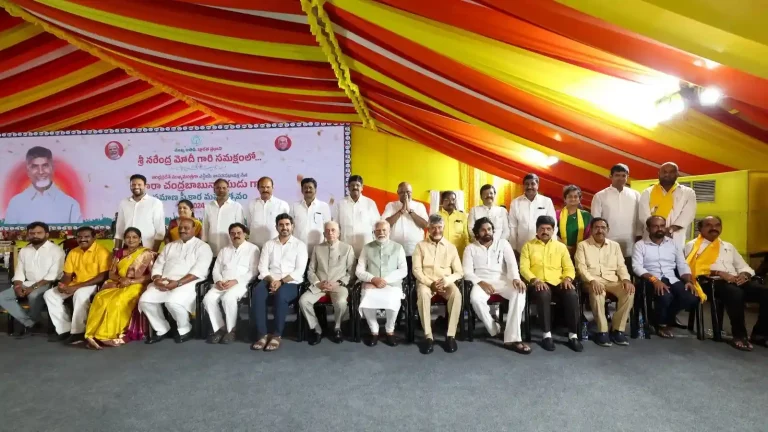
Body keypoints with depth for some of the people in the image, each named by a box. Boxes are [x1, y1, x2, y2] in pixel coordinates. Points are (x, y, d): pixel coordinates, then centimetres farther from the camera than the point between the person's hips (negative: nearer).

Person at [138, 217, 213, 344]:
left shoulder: (203, 247, 2)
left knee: (173, 301, -33)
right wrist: (157, 279, -7)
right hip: (163, 283, 6)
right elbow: (158, 266, 16)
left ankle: (184, 330, -5)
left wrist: (178, 283, -21)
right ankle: (161, 330, 4)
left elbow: (198, 272, -12)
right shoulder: (170, 246, 22)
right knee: (145, 300, -17)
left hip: (188, 283, -6)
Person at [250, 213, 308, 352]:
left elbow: (299, 271, -4)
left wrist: (281, 281, -16)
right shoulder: (268, 244, 16)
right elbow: (262, 268, 7)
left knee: (281, 295, -36)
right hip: (270, 281, 3)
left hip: (291, 283, -3)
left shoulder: (300, 245, 6)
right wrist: (271, 280, -13)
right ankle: (262, 334, -22)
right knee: (257, 293, -30)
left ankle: (277, 335, -21)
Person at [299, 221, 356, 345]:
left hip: (338, 286, -2)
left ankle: (337, 328, -3)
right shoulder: (317, 248, 13)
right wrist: (317, 283, -8)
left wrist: (338, 283, -11)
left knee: (341, 302, -34)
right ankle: (316, 330, -3)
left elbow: (351, 272, 3)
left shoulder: (347, 248, 6)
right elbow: (310, 271, 11)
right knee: (303, 301, -25)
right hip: (319, 285, 3)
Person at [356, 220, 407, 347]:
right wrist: (373, 279, -13)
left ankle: (390, 331, -4)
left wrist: (386, 280, -13)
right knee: (366, 303, -30)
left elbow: (403, 270, 2)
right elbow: (359, 271, 6)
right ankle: (374, 331, -4)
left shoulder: (398, 248, 9)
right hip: (371, 285, 1)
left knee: (393, 303, -32)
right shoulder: (367, 248, 11)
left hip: (392, 284, -1)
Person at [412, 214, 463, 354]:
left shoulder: (451, 247, 10)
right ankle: (428, 336, -29)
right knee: (423, 294, -36)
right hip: (426, 281, -1)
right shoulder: (421, 245, 6)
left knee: (456, 294, -32)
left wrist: (447, 280, -15)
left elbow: (459, 272, 6)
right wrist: (430, 283, -17)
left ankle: (451, 335, -22)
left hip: (446, 283, 1)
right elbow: (416, 270, -2)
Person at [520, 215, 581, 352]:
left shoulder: (561, 246, 19)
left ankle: (573, 335, -18)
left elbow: (569, 267, 14)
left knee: (572, 295, -29)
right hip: (539, 284, -2)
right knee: (543, 295, -36)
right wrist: (535, 280, -17)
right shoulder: (528, 246, 11)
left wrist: (567, 278, -9)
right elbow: (524, 267, 0)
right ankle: (547, 335, -25)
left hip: (558, 283, 3)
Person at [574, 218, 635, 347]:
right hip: (593, 280, -4)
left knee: (629, 291, -27)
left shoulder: (615, 245, 19)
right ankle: (602, 331, -25)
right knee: (597, 292, -38)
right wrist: (592, 280, -22)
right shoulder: (583, 245, 6)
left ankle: (617, 329, -15)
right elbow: (581, 267, -4)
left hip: (613, 280, 4)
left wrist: (626, 279, -9)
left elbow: (621, 266, 13)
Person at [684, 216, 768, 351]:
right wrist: (719, 273, -16)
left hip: (736, 281, 7)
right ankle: (739, 336, -22)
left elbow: (744, 266, 23)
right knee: (735, 292, -37)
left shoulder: (728, 246, 28)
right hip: (712, 283, -6)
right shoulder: (692, 246, 8)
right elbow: (695, 269, -7)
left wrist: (744, 274, -1)